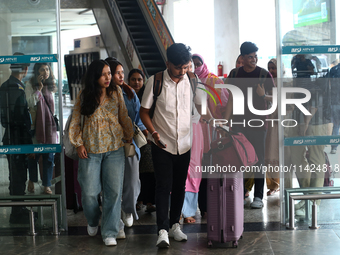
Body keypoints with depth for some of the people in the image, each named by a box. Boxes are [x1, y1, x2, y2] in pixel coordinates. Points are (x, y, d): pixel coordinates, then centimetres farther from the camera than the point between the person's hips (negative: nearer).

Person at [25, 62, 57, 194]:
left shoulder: (50, 85, 11)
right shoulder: (30, 85, -3)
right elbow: (30, 103, -14)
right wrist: (39, 87, -15)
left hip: (49, 124, 3)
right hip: (35, 124, -3)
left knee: (49, 156, 0)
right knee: (34, 154, 5)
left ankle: (47, 185, 7)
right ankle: (32, 180, 26)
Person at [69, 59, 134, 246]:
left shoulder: (116, 92, 2)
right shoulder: (84, 96, 0)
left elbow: (124, 117, 9)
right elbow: (75, 122, 5)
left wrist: (129, 137, 11)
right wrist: (78, 143, -1)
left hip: (114, 148, 1)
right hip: (90, 149, 0)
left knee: (113, 191, -3)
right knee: (89, 192, 3)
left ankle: (110, 232, 9)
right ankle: (93, 221, 33)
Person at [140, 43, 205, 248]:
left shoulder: (192, 81, -1)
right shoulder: (155, 81, -9)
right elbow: (144, 111, -4)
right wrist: (153, 133, -18)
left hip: (184, 143, 3)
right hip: (162, 144, -3)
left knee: (180, 186, 11)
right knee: (163, 186, -6)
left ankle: (175, 225, 25)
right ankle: (163, 230, -4)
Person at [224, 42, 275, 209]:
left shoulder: (264, 74, -1)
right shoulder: (235, 74, 6)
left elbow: (274, 98, 3)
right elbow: (231, 99, 8)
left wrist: (263, 95, -19)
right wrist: (225, 121, 0)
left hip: (258, 122, -2)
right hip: (238, 122, 2)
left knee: (258, 158, 0)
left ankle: (258, 196, 6)